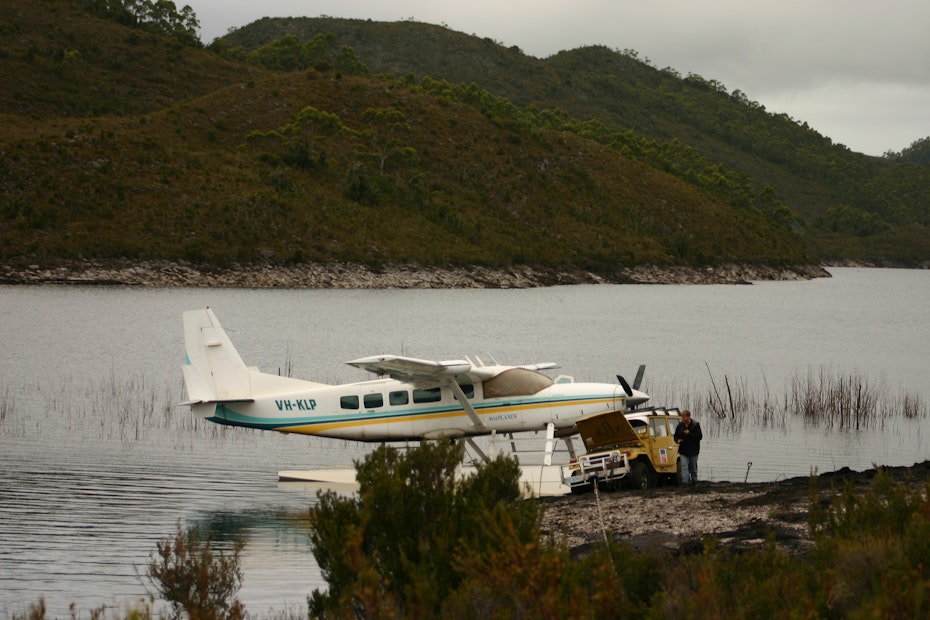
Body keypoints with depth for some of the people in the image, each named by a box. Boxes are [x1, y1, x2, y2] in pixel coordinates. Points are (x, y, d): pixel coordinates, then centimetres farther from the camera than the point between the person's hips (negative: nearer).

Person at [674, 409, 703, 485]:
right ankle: (684, 482, -17)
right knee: (684, 467, -11)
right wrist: (677, 440, -7)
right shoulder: (680, 426, 5)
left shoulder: (695, 425, -6)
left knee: (693, 468, 11)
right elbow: (676, 436, 16)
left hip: (693, 451, -2)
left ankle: (694, 481, 26)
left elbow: (700, 436, -13)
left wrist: (689, 433, -22)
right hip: (683, 451, 2)